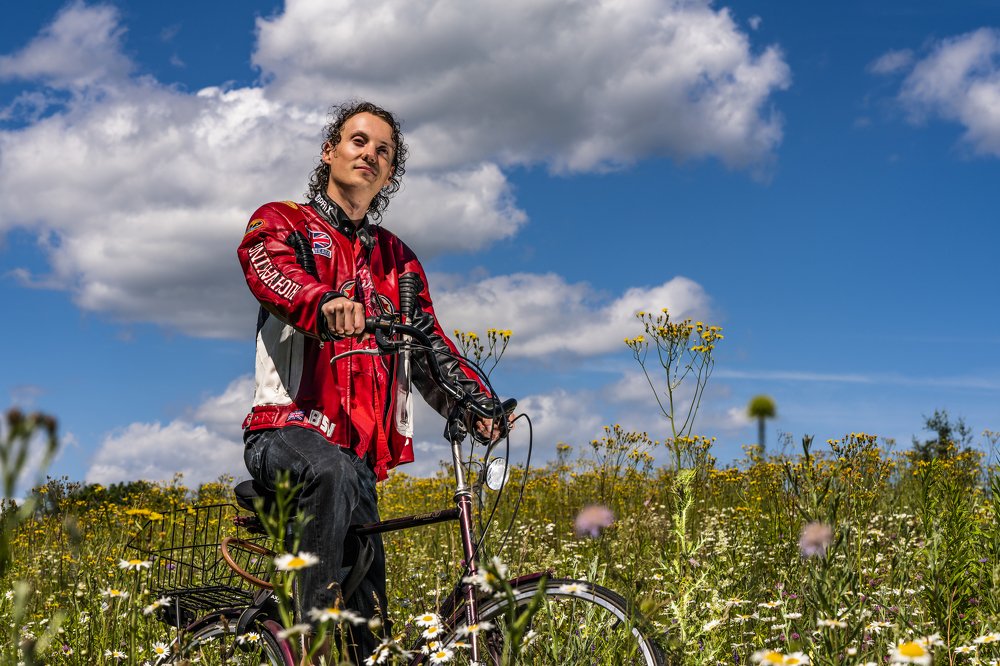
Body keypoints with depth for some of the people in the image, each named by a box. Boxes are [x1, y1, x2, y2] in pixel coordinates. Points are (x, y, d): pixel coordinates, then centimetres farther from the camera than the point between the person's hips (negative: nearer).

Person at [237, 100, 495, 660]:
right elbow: (269, 269, -16)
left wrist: (476, 402, -11)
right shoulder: (281, 222, 9)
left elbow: (429, 344, 10)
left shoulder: (398, 261, 22)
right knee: (332, 471, -38)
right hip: (287, 432, -4)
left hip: (359, 450, 5)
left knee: (369, 605, -4)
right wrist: (324, 303, -40)